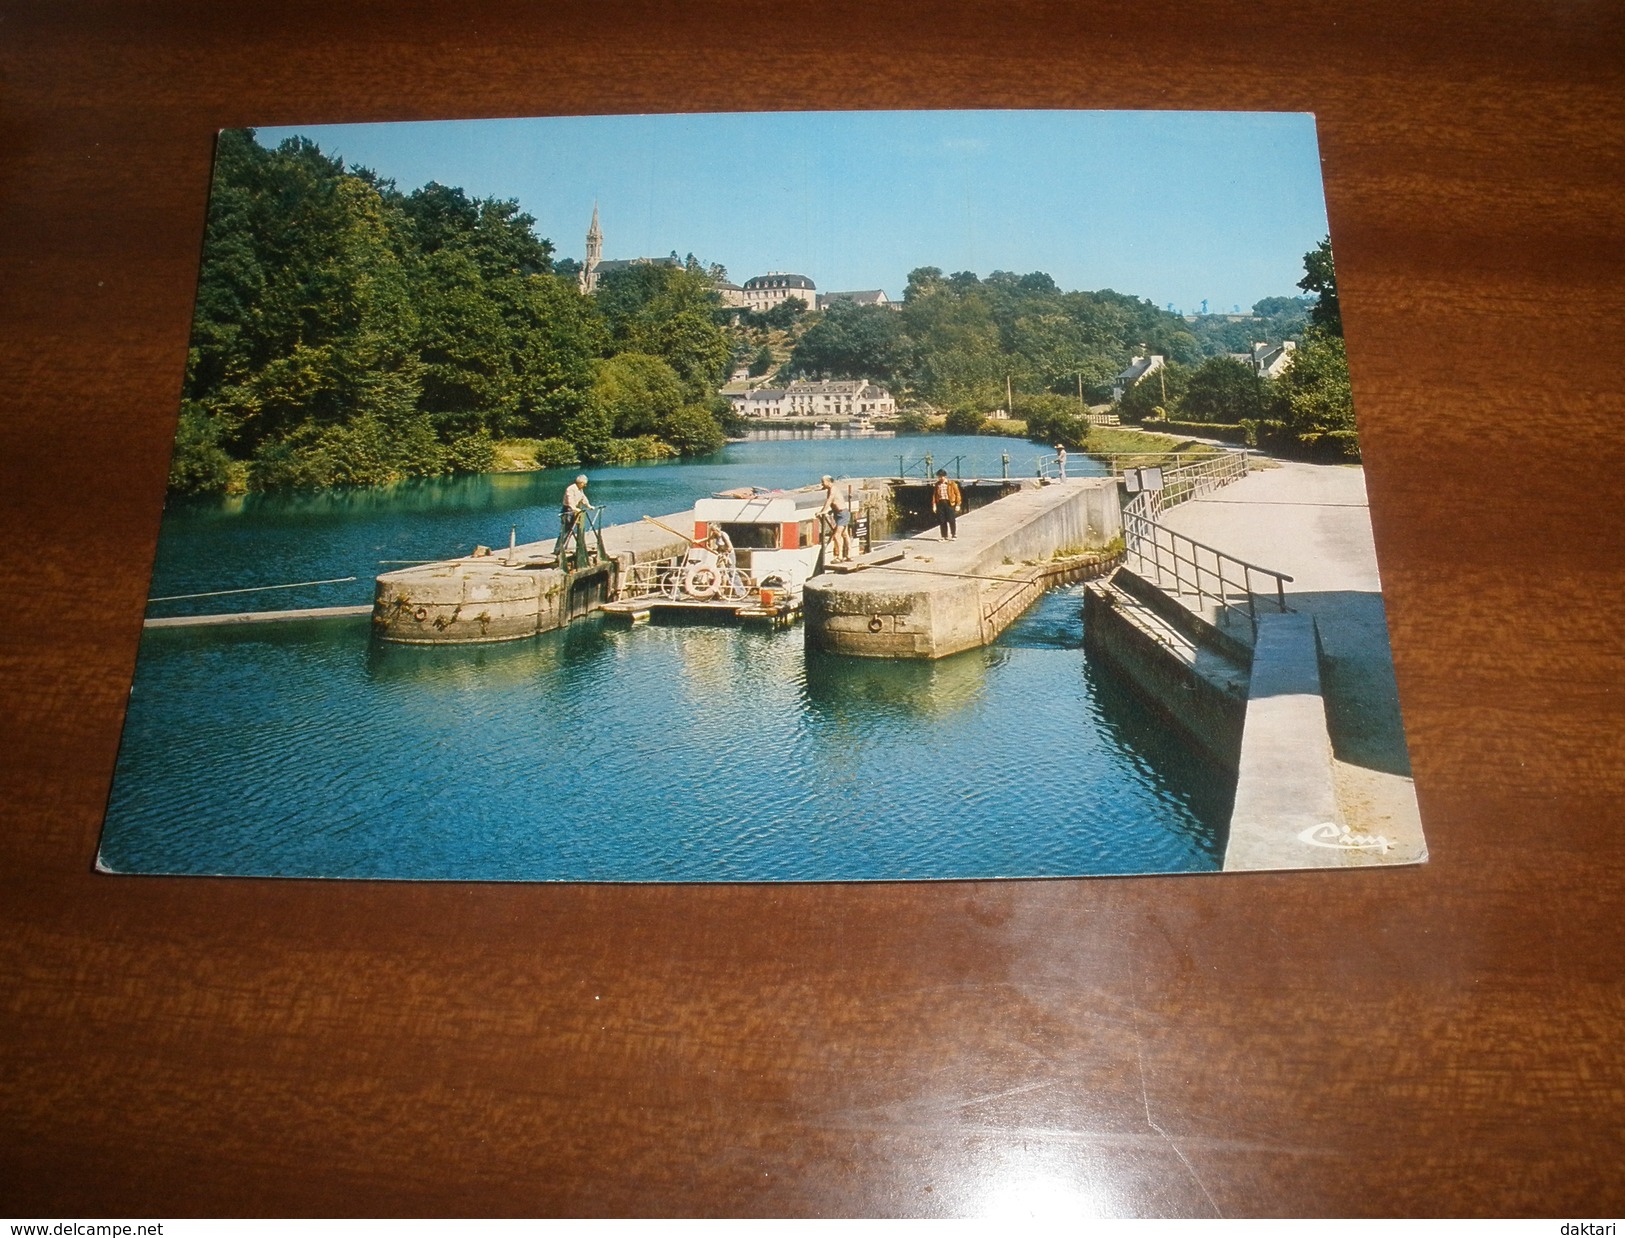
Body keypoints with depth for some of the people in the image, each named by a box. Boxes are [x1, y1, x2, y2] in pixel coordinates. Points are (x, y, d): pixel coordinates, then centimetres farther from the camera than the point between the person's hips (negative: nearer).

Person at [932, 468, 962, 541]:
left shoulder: (952, 484, -1)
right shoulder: (937, 484, 10)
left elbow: (957, 494, 0)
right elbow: (934, 495, 12)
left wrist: (958, 504, -5)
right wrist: (934, 505, 4)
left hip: (950, 503, -4)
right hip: (940, 503, 4)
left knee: (951, 520, -3)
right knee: (942, 521, 3)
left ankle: (954, 535, 11)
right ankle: (945, 537, 11)